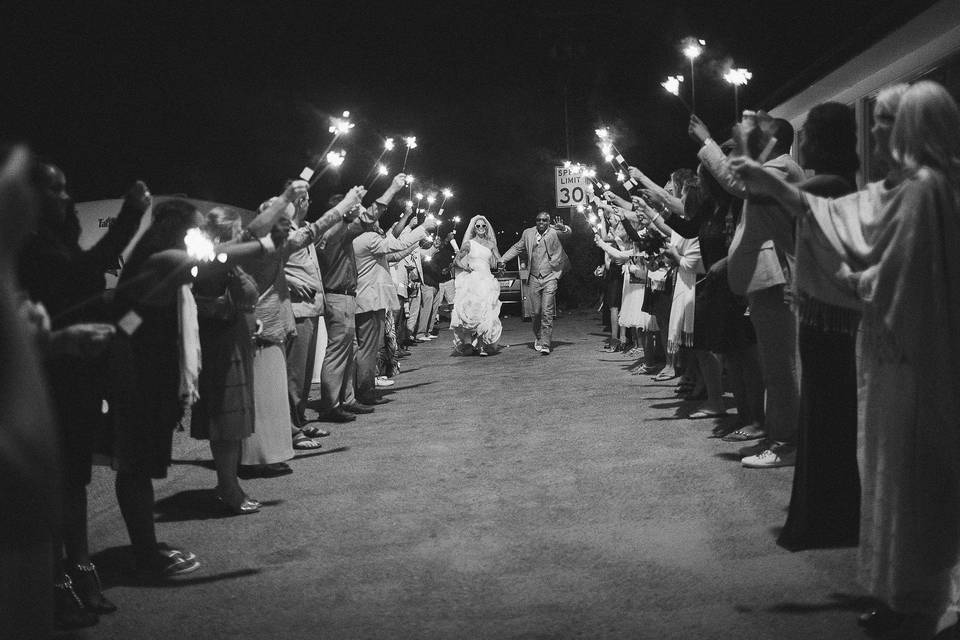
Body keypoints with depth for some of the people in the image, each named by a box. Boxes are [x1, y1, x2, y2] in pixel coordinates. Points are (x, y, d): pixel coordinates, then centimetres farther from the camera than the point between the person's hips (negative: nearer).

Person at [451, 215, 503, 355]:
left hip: (487, 280, 3)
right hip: (471, 280, -2)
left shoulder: (490, 244, 15)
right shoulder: (469, 243, 7)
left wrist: (501, 263, -10)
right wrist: (465, 267, -12)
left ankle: (482, 345, -7)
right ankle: (467, 343, -12)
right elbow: (456, 261, 6)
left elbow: (500, 260, 12)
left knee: (486, 311, -8)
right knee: (470, 310, -15)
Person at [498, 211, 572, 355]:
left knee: (547, 312, -9)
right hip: (534, 278, 3)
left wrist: (563, 228, -38)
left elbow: (568, 233, -15)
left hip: (550, 278, -3)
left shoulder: (554, 232, 0)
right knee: (535, 312, 7)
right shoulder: (528, 233, 10)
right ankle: (538, 337, 31)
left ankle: (545, 344, -7)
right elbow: (517, 248, 18)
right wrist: (502, 260, 10)